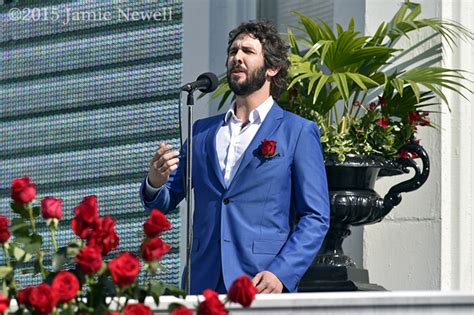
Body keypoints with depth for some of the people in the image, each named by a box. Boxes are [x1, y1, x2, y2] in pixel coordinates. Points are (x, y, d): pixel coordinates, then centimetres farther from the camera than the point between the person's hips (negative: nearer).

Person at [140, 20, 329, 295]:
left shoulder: (298, 133, 5)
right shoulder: (203, 131, 19)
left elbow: (315, 218, -1)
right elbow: (164, 203, 19)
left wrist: (281, 274, -14)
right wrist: (155, 182, -4)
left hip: (261, 285, -4)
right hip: (203, 286, 4)